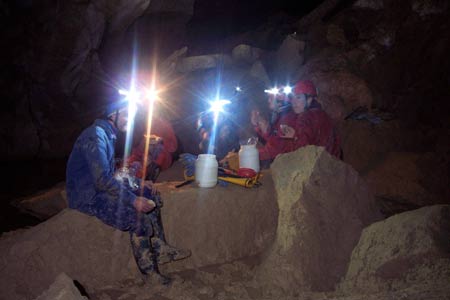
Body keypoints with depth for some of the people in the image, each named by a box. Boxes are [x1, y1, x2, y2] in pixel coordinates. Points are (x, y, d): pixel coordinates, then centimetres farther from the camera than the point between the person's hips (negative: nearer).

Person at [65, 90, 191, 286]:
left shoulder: (107, 134, 12)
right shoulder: (95, 136, -20)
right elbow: (102, 179, -28)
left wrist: (138, 184, 9)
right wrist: (133, 199, -27)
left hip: (99, 187, 10)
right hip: (88, 197, -10)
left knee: (151, 195, 8)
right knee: (139, 216, -24)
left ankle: (160, 250, 11)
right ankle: (148, 270, -7)